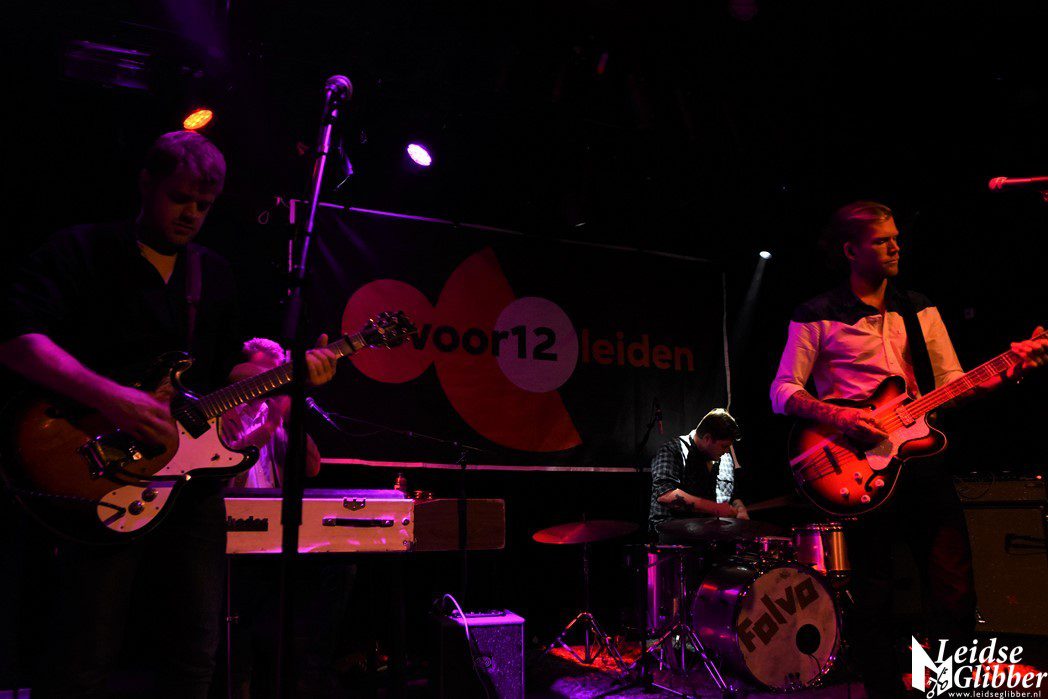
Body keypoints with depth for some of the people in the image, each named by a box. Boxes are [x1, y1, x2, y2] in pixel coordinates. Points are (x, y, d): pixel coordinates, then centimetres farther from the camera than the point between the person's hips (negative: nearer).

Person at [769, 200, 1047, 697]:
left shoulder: (921, 311, 15)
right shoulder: (817, 317, 1)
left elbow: (952, 386, 12)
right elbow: (782, 391, -4)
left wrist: (1005, 372, -6)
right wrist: (836, 416, -20)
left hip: (922, 457, 4)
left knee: (956, 591, 1)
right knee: (872, 600, 3)